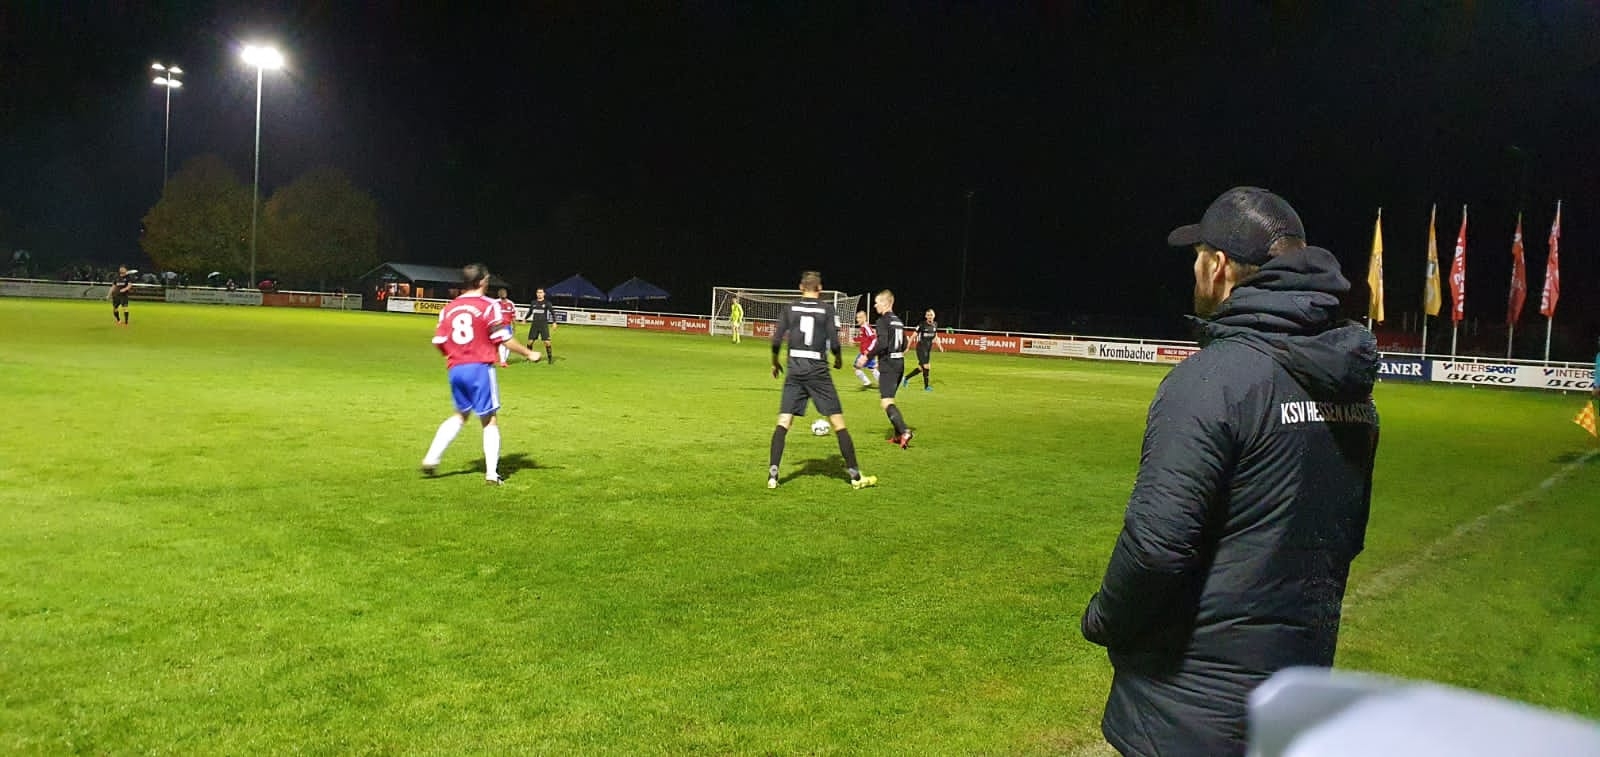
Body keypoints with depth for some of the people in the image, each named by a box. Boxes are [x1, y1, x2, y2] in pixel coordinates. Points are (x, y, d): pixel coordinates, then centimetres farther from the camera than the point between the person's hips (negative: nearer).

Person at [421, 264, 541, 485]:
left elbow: (438, 341, 7)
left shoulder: (449, 308, 9)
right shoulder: (489, 306, -6)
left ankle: (431, 458, 15)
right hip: (480, 368, -5)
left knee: (460, 415, 24)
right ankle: (491, 473, -2)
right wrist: (529, 353, 1)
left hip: (455, 369, 5)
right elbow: (504, 338, -11)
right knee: (490, 420, 3)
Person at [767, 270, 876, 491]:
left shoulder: (789, 309, 5)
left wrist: (775, 362, 17)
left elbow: (776, 340, 0)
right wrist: (838, 359, 14)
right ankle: (855, 476, 7)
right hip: (818, 370, -2)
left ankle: (772, 475, -5)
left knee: (783, 421, 4)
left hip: (794, 369, 2)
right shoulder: (827, 310, 0)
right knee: (838, 422, 4)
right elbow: (834, 343, -7)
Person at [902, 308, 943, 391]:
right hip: (921, 348, -6)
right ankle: (926, 386, 4)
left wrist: (939, 346, 5)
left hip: (929, 348, 6)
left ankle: (906, 378, 27)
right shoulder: (922, 325, -13)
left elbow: (936, 336, 16)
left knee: (920, 368, 9)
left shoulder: (935, 324, 3)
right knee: (926, 366, -9)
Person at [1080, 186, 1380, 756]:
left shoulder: (1212, 377, -22)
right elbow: (1349, 535, 14)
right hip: (1304, 684, 8)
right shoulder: (1349, 384, 4)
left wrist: (1102, 622, -9)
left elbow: (1156, 544, -26)